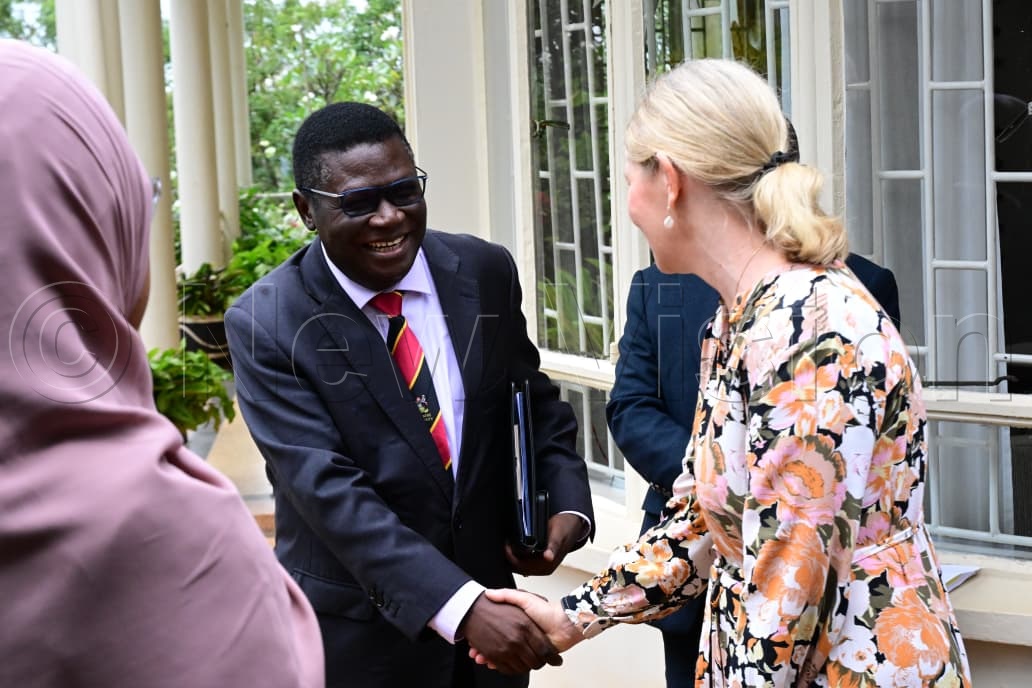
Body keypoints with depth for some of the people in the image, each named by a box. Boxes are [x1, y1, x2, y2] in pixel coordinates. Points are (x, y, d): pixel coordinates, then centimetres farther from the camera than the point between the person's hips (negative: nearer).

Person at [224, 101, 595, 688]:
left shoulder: (486, 272, -2)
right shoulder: (266, 326, -14)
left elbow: (535, 402, 10)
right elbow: (330, 491, -22)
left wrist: (567, 508, -9)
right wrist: (464, 608, -30)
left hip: (487, 600, 4)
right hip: (358, 636, -3)